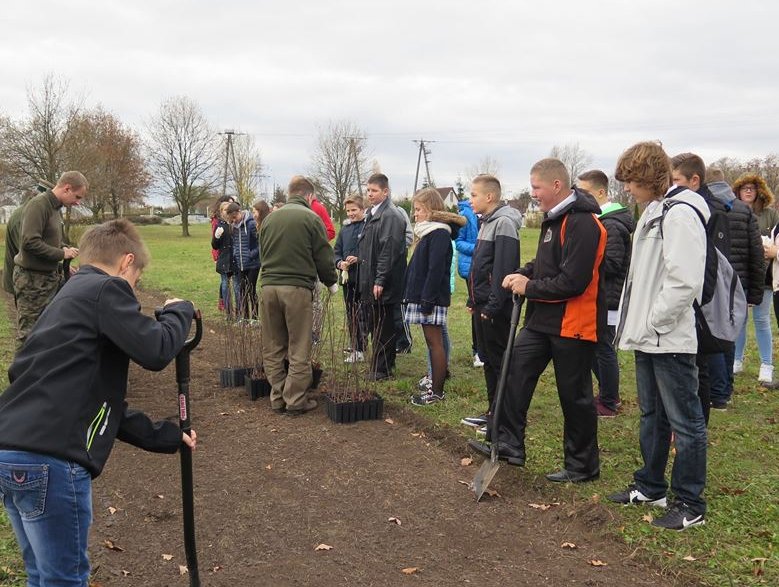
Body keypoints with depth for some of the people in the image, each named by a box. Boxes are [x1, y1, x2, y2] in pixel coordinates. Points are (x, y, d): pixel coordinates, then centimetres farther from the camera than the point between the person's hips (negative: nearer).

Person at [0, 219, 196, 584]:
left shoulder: (70, 296, 25)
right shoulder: (106, 289, -3)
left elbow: (92, 398, 28)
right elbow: (155, 351, -11)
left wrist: (164, 436, 31)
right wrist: (179, 310, 9)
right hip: (48, 460, -9)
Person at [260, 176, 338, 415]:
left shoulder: (269, 218, 12)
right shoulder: (311, 218, -3)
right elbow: (323, 257, -2)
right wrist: (332, 283, 15)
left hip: (269, 285, 5)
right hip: (298, 288, -5)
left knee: (272, 348, 12)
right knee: (299, 350, 3)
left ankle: (278, 398, 17)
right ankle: (295, 401, 6)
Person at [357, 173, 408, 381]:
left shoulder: (391, 216, -14)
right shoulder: (373, 214, 16)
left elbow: (389, 250, -20)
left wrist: (380, 280, -21)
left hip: (383, 285, -9)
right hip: (370, 281, 10)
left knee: (382, 327, -2)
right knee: (373, 323, 14)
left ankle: (381, 369, 6)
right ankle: (384, 366, 24)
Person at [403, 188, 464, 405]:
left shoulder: (439, 234, -14)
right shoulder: (428, 233, 17)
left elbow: (436, 270, -20)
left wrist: (427, 300, -22)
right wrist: (410, 295, 17)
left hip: (433, 298, -10)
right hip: (422, 297, 10)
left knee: (435, 342, -5)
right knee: (432, 342, 12)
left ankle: (437, 391, 0)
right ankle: (434, 385, 18)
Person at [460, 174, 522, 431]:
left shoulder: (504, 223, -15)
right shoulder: (487, 222, 15)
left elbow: (504, 268, -21)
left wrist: (493, 305, -22)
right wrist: (473, 300, 17)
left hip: (495, 308, -10)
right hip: (482, 305, 10)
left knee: (499, 361, -2)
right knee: (487, 359, 14)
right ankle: (493, 411, 23)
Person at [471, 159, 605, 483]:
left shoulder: (582, 224, -20)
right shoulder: (554, 218, 11)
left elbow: (573, 281, -25)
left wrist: (529, 287, -14)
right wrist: (523, 274, 3)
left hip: (573, 323, -9)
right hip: (543, 319, 9)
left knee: (574, 394, 3)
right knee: (515, 372, 6)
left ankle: (583, 465, 19)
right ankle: (507, 443, 15)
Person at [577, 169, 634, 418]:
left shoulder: (611, 225, -18)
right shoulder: (601, 219, 13)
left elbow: (611, 263, -24)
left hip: (608, 299, -10)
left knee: (603, 348, 0)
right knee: (595, 346, 17)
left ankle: (608, 403, 12)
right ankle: (609, 394, 30)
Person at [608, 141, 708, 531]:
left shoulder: (679, 213, -17)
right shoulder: (654, 211, 14)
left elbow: (685, 281, -24)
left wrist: (654, 322, -16)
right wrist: (637, 323, 14)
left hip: (670, 340, -10)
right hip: (648, 338, 10)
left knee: (684, 421, 1)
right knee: (651, 416, 19)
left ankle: (690, 504, 11)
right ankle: (651, 487, 33)